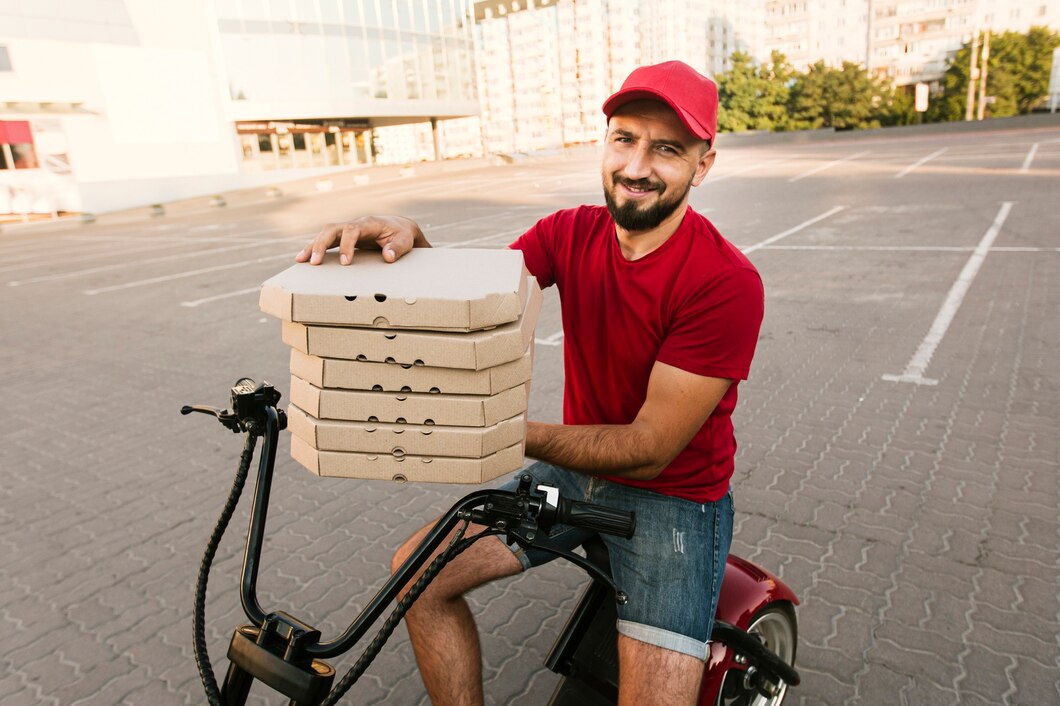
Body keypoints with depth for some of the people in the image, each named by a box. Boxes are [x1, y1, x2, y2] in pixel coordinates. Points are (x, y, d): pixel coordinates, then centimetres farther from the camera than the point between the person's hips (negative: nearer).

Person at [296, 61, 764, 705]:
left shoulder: (727, 283, -23)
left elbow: (650, 450, -23)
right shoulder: (571, 233, -4)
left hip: (673, 494, -4)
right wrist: (409, 241, -32)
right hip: (577, 471, 5)